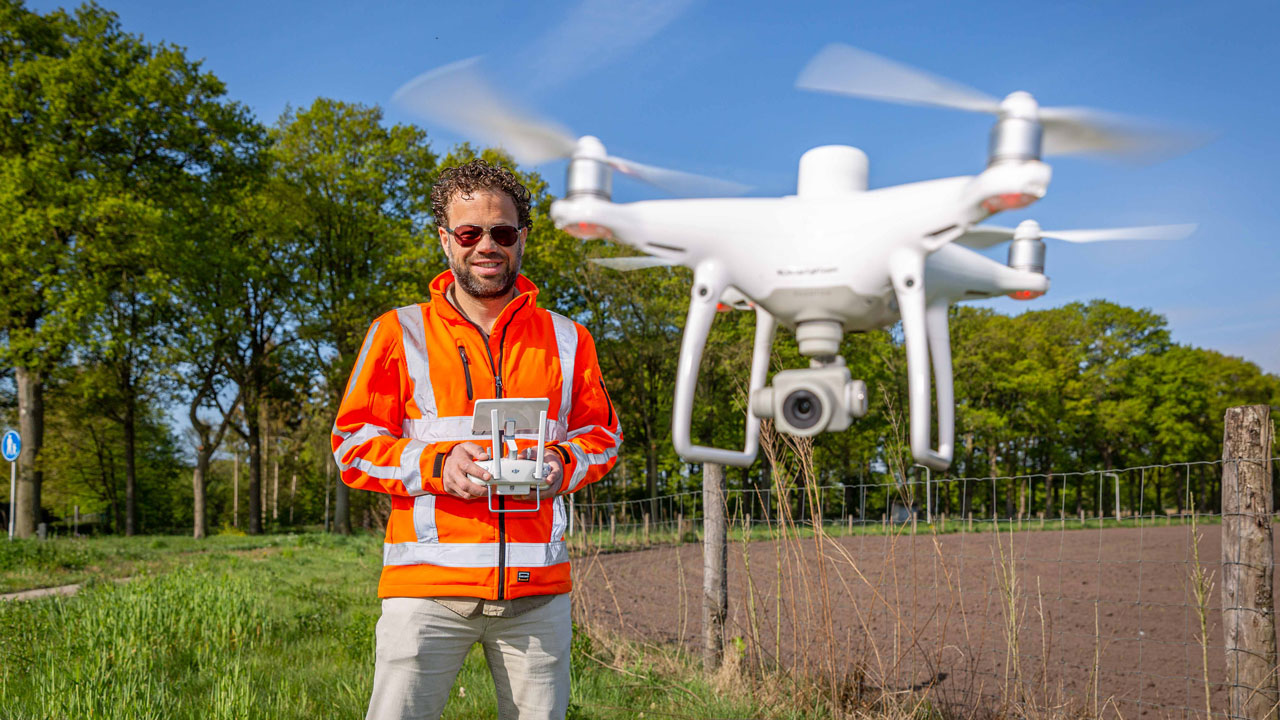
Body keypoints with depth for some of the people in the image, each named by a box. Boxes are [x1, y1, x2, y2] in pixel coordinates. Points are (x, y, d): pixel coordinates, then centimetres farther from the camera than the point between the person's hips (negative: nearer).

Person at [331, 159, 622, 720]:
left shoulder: (566, 339, 13)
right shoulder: (399, 333, 6)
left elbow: (602, 432, 19)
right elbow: (352, 443, 5)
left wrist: (563, 462, -3)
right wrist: (436, 465, -12)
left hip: (538, 589, 2)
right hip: (428, 584, -2)